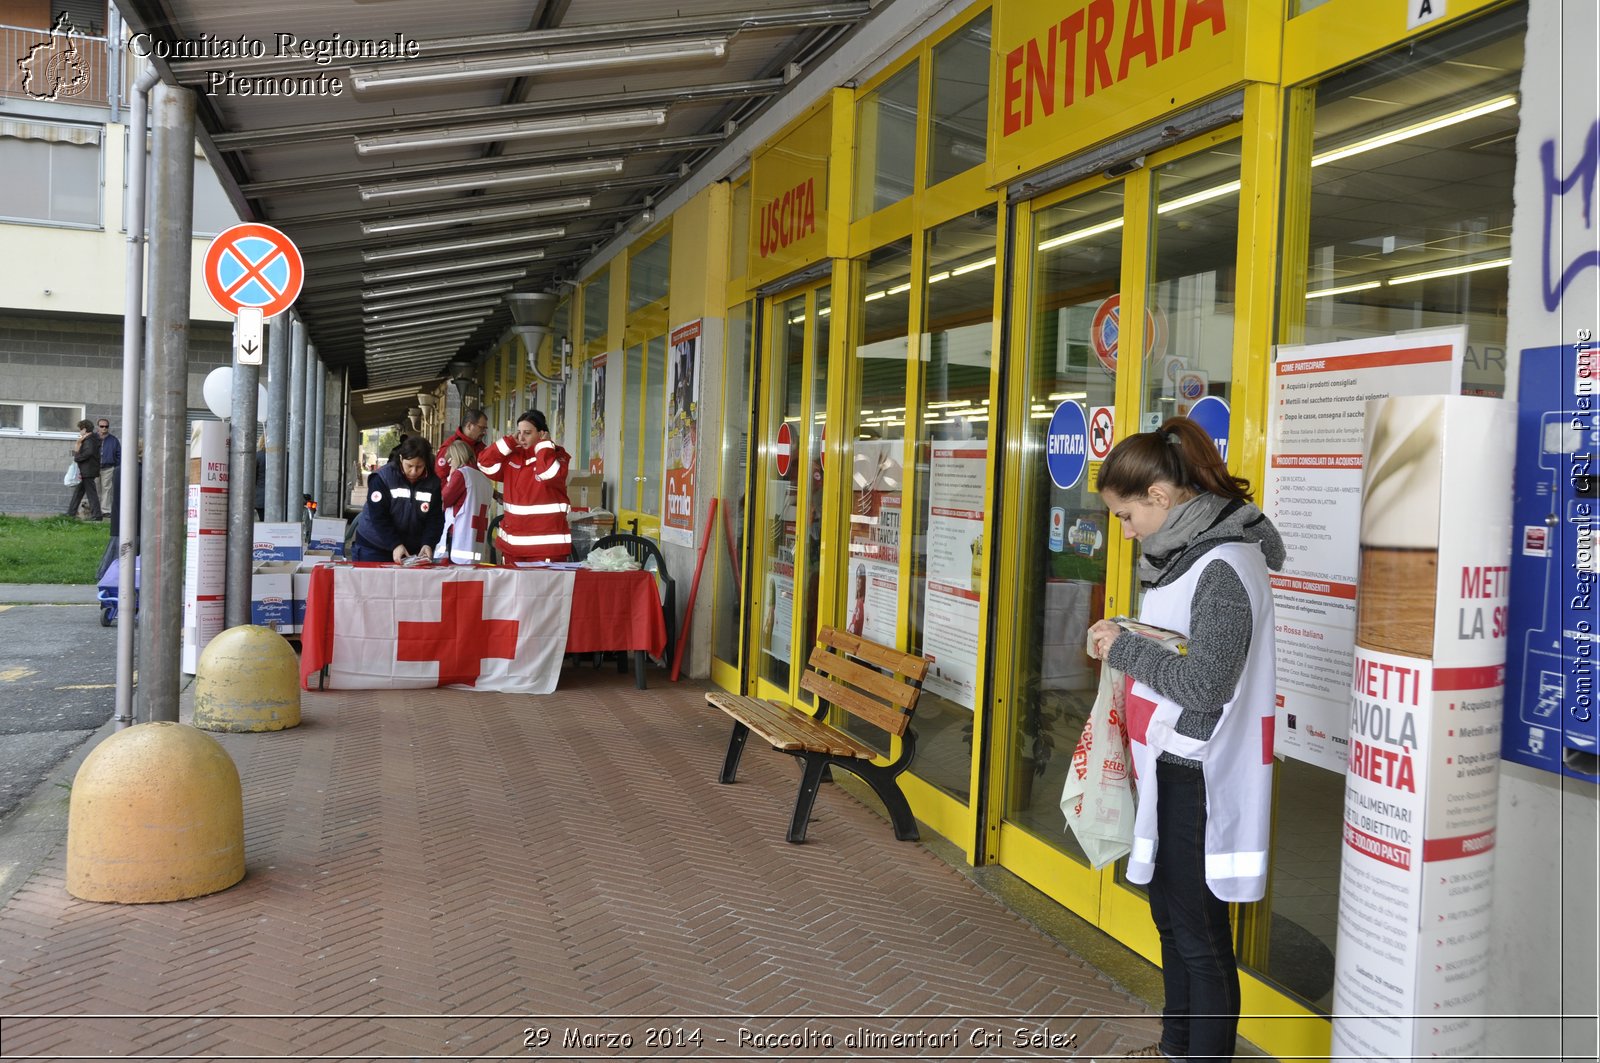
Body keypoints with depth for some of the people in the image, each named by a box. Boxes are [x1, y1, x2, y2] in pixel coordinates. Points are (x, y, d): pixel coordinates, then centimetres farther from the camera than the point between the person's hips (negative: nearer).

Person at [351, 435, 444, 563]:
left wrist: (428, 544, -20)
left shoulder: (433, 483, -4)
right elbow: (378, 517, -16)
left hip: (412, 549, 2)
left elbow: (435, 519, -4)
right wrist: (395, 545, -25)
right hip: (373, 547, -2)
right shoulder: (382, 478, -12)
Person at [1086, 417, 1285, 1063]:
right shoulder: (1182, 552, 10)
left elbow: (1204, 683, -24)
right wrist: (1123, 647, 4)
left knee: (1200, 935, 1)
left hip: (1200, 779, -10)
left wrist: (1123, 648, -14)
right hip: (1168, 768, 10)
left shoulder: (1225, 566, -20)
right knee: (1170, 914, 22)